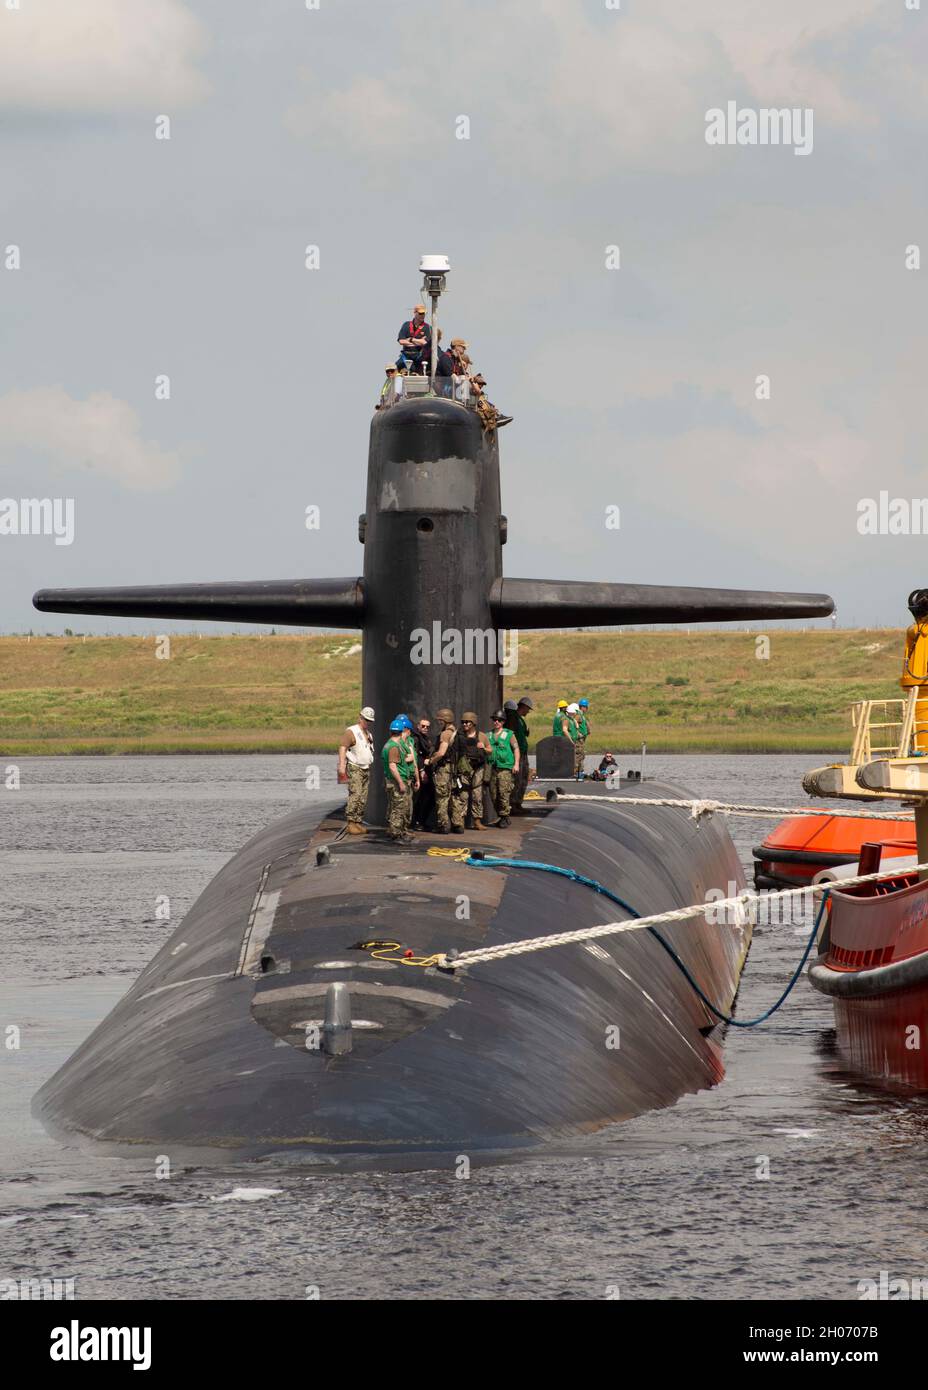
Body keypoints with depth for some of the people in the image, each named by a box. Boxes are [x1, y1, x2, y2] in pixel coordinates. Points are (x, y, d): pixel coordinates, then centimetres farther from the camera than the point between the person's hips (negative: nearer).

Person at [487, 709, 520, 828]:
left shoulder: (509, 734, 3)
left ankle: (504, 817, -6)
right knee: (493, 794, 5)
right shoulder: (489, 735, 13)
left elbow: (516, 748, 2)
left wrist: (516, 764, -6)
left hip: (505, 768, -4)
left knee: (504, 793, -12)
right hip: (492, 768, 4)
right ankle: (499, 816, 18)